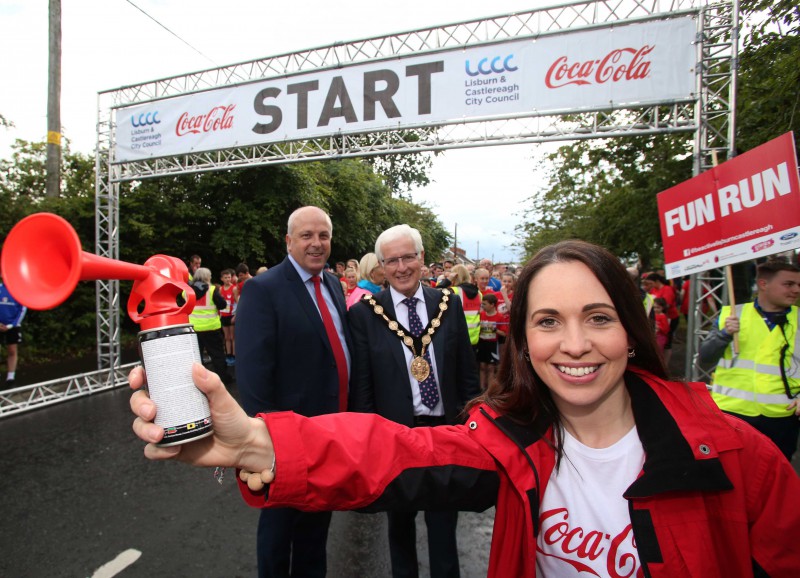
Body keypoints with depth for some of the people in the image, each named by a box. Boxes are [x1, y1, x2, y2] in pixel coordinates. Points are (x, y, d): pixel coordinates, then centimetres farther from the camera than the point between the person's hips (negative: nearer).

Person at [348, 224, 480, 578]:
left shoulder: (449, 304, -2)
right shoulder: (363, 314, -9)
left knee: (444, 522, 19)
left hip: (447, 429, 1)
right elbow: (361, 386, -5)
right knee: (400, 521, 23)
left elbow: (467, 372, 3)